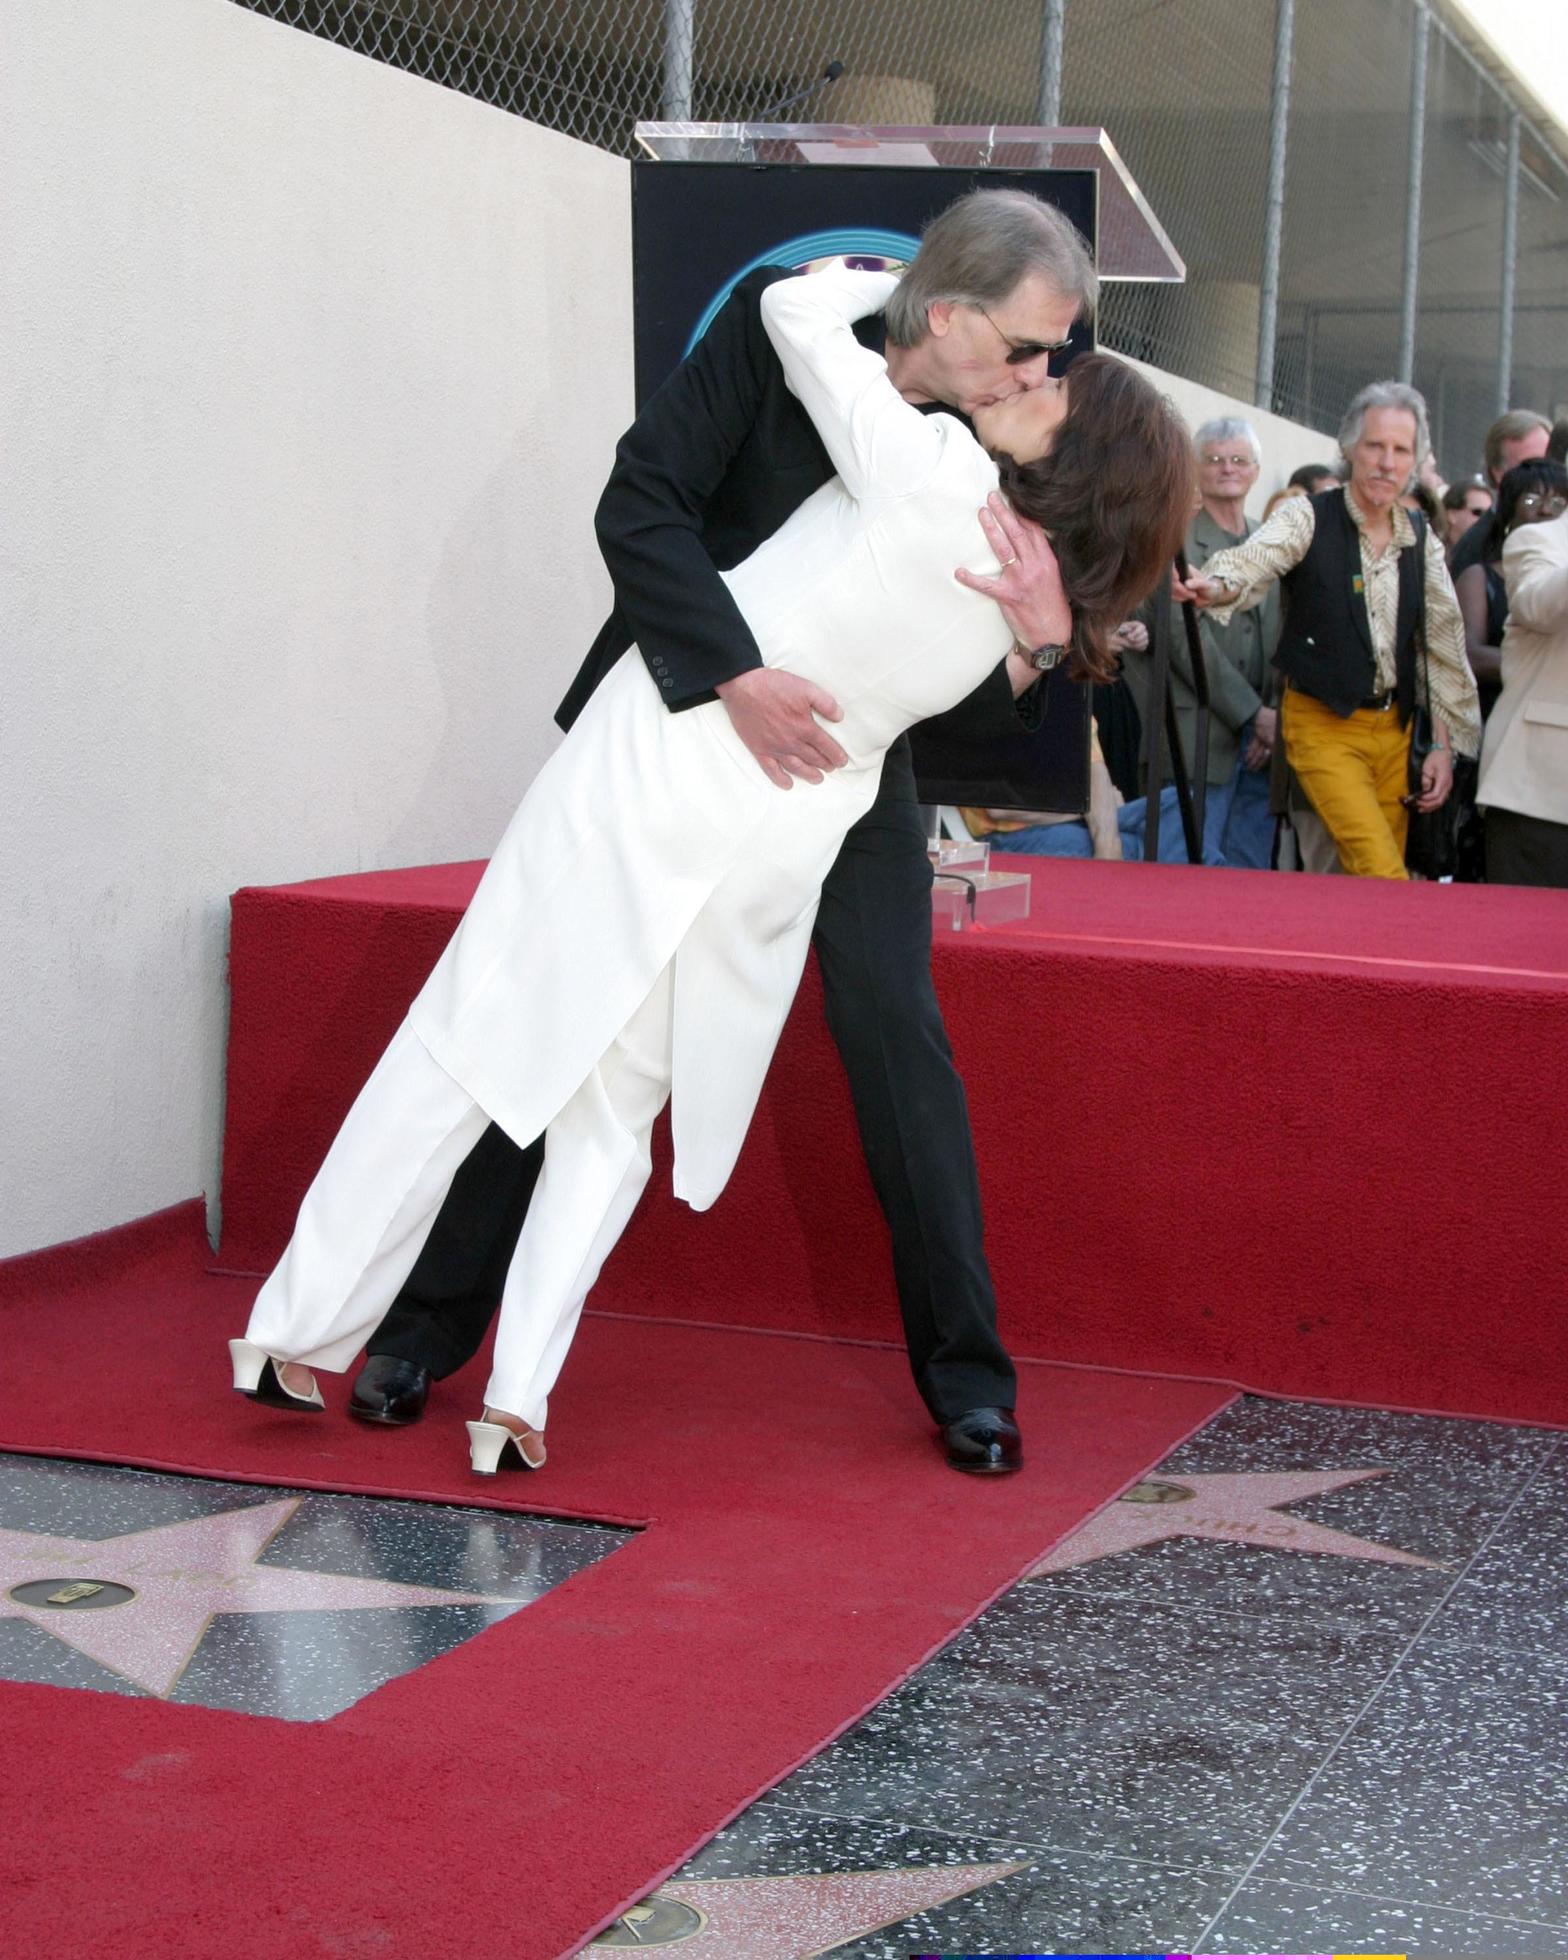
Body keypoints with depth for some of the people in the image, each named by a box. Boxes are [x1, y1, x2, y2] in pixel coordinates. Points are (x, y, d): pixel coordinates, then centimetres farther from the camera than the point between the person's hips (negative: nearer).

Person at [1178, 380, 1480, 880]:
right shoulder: (1308, 517, -7)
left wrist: (1445, 745, 5)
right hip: (1323, 725, -5)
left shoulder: (1421, 539, 6)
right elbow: (1253, 560, -27)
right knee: (1383, 881, -19)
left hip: (1394, 728, 5)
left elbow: (1444, 642, 10)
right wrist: (1216, 587, -51)